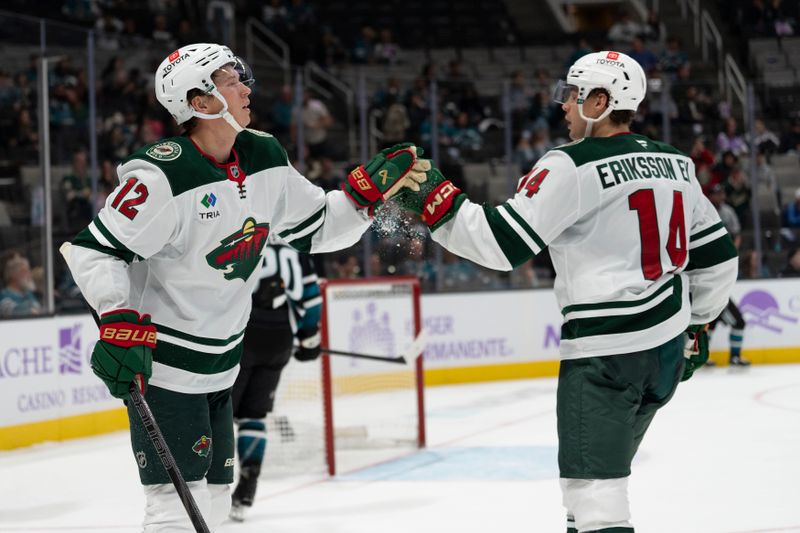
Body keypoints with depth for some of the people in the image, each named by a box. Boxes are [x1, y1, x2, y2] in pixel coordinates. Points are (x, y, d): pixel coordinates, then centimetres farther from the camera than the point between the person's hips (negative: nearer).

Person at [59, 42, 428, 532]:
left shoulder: (265, 158, 1)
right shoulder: (164, 177, -22)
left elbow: (316, 229, 12)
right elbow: (95, 250, -20)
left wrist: (372, 188, 0)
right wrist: (120, 321, -30)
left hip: (221, 362, 9)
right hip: (162, 363, -8)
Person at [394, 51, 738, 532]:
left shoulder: (572, 166, -11)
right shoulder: (674, 164, 11)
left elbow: (504, 243, -16)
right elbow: (719, 256, 16)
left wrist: (437, 202, -10)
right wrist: (696, 324, 28)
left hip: (606, 348, -8)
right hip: (668, 348, 8)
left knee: (593, 485, -9)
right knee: (607, 470, 22)